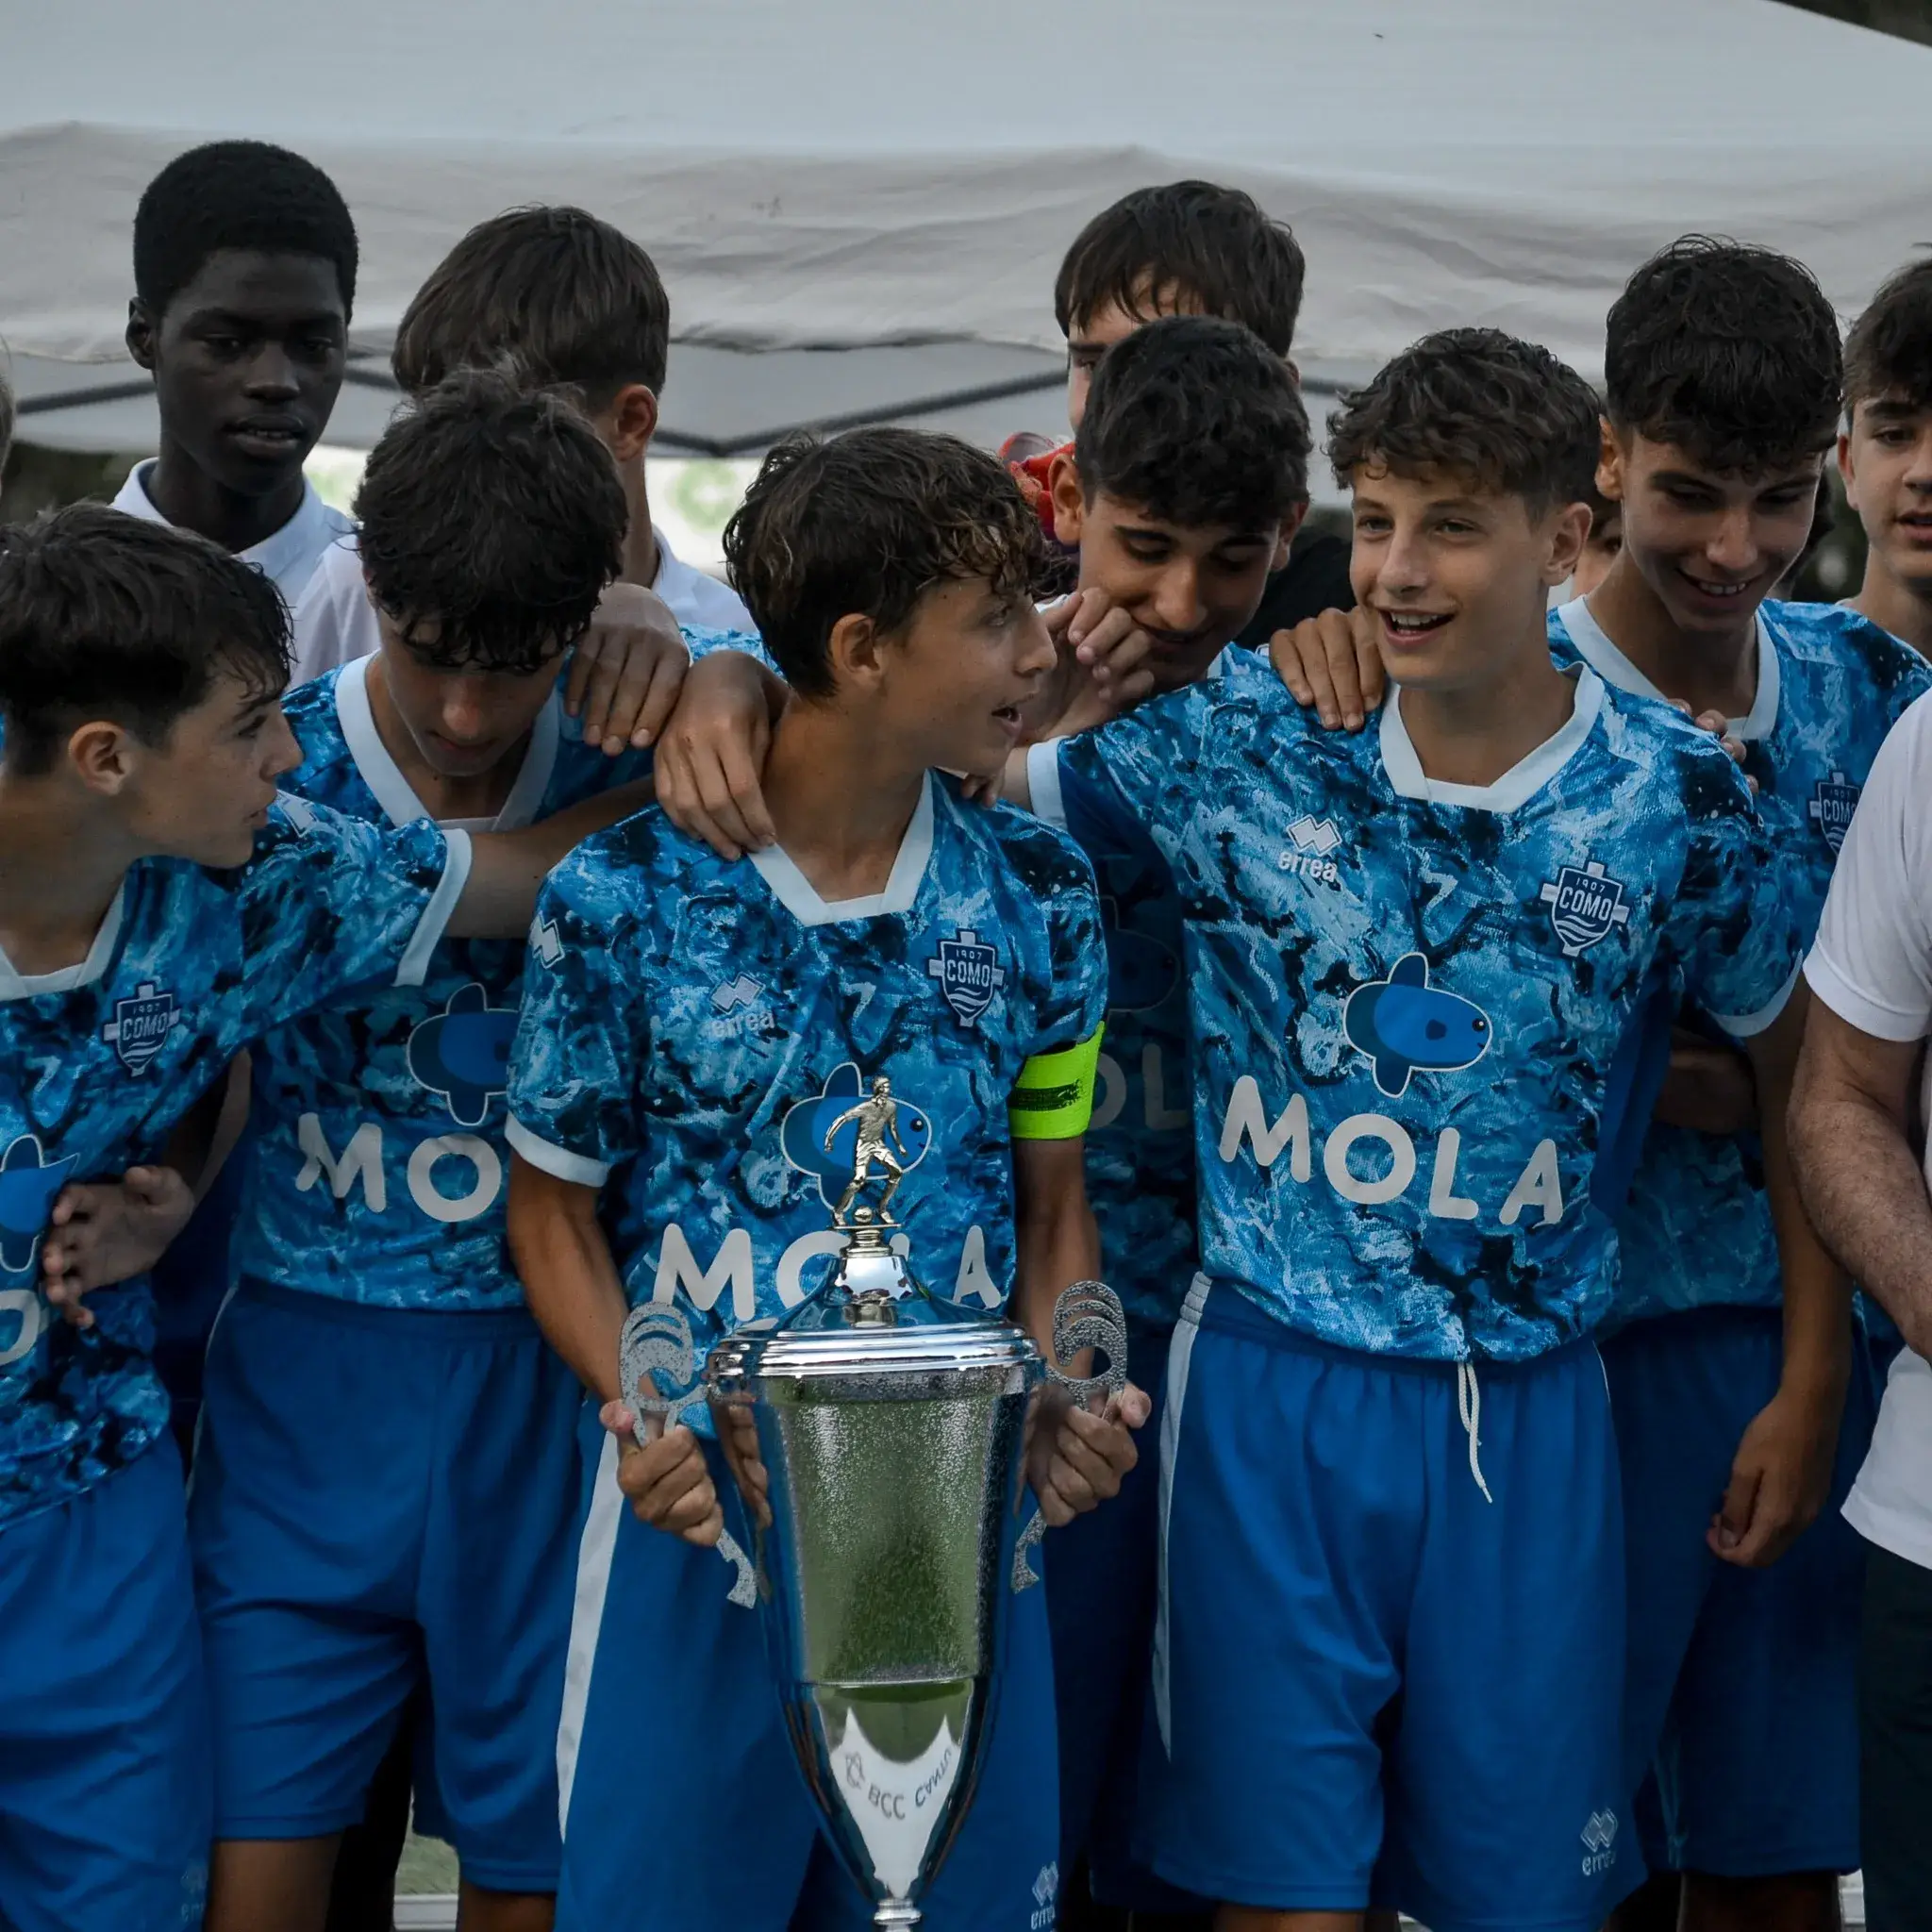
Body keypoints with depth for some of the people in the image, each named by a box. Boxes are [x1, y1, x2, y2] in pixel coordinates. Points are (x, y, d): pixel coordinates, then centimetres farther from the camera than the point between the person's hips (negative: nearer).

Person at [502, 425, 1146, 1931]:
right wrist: (642, 1412, -15)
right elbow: (556, 1215, 1)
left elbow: (1054, 1211, 10)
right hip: (699, 1509, -3)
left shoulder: (1040, 900, 1)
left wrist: (1064, 1407, -8)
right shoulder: (621, 898, -8)